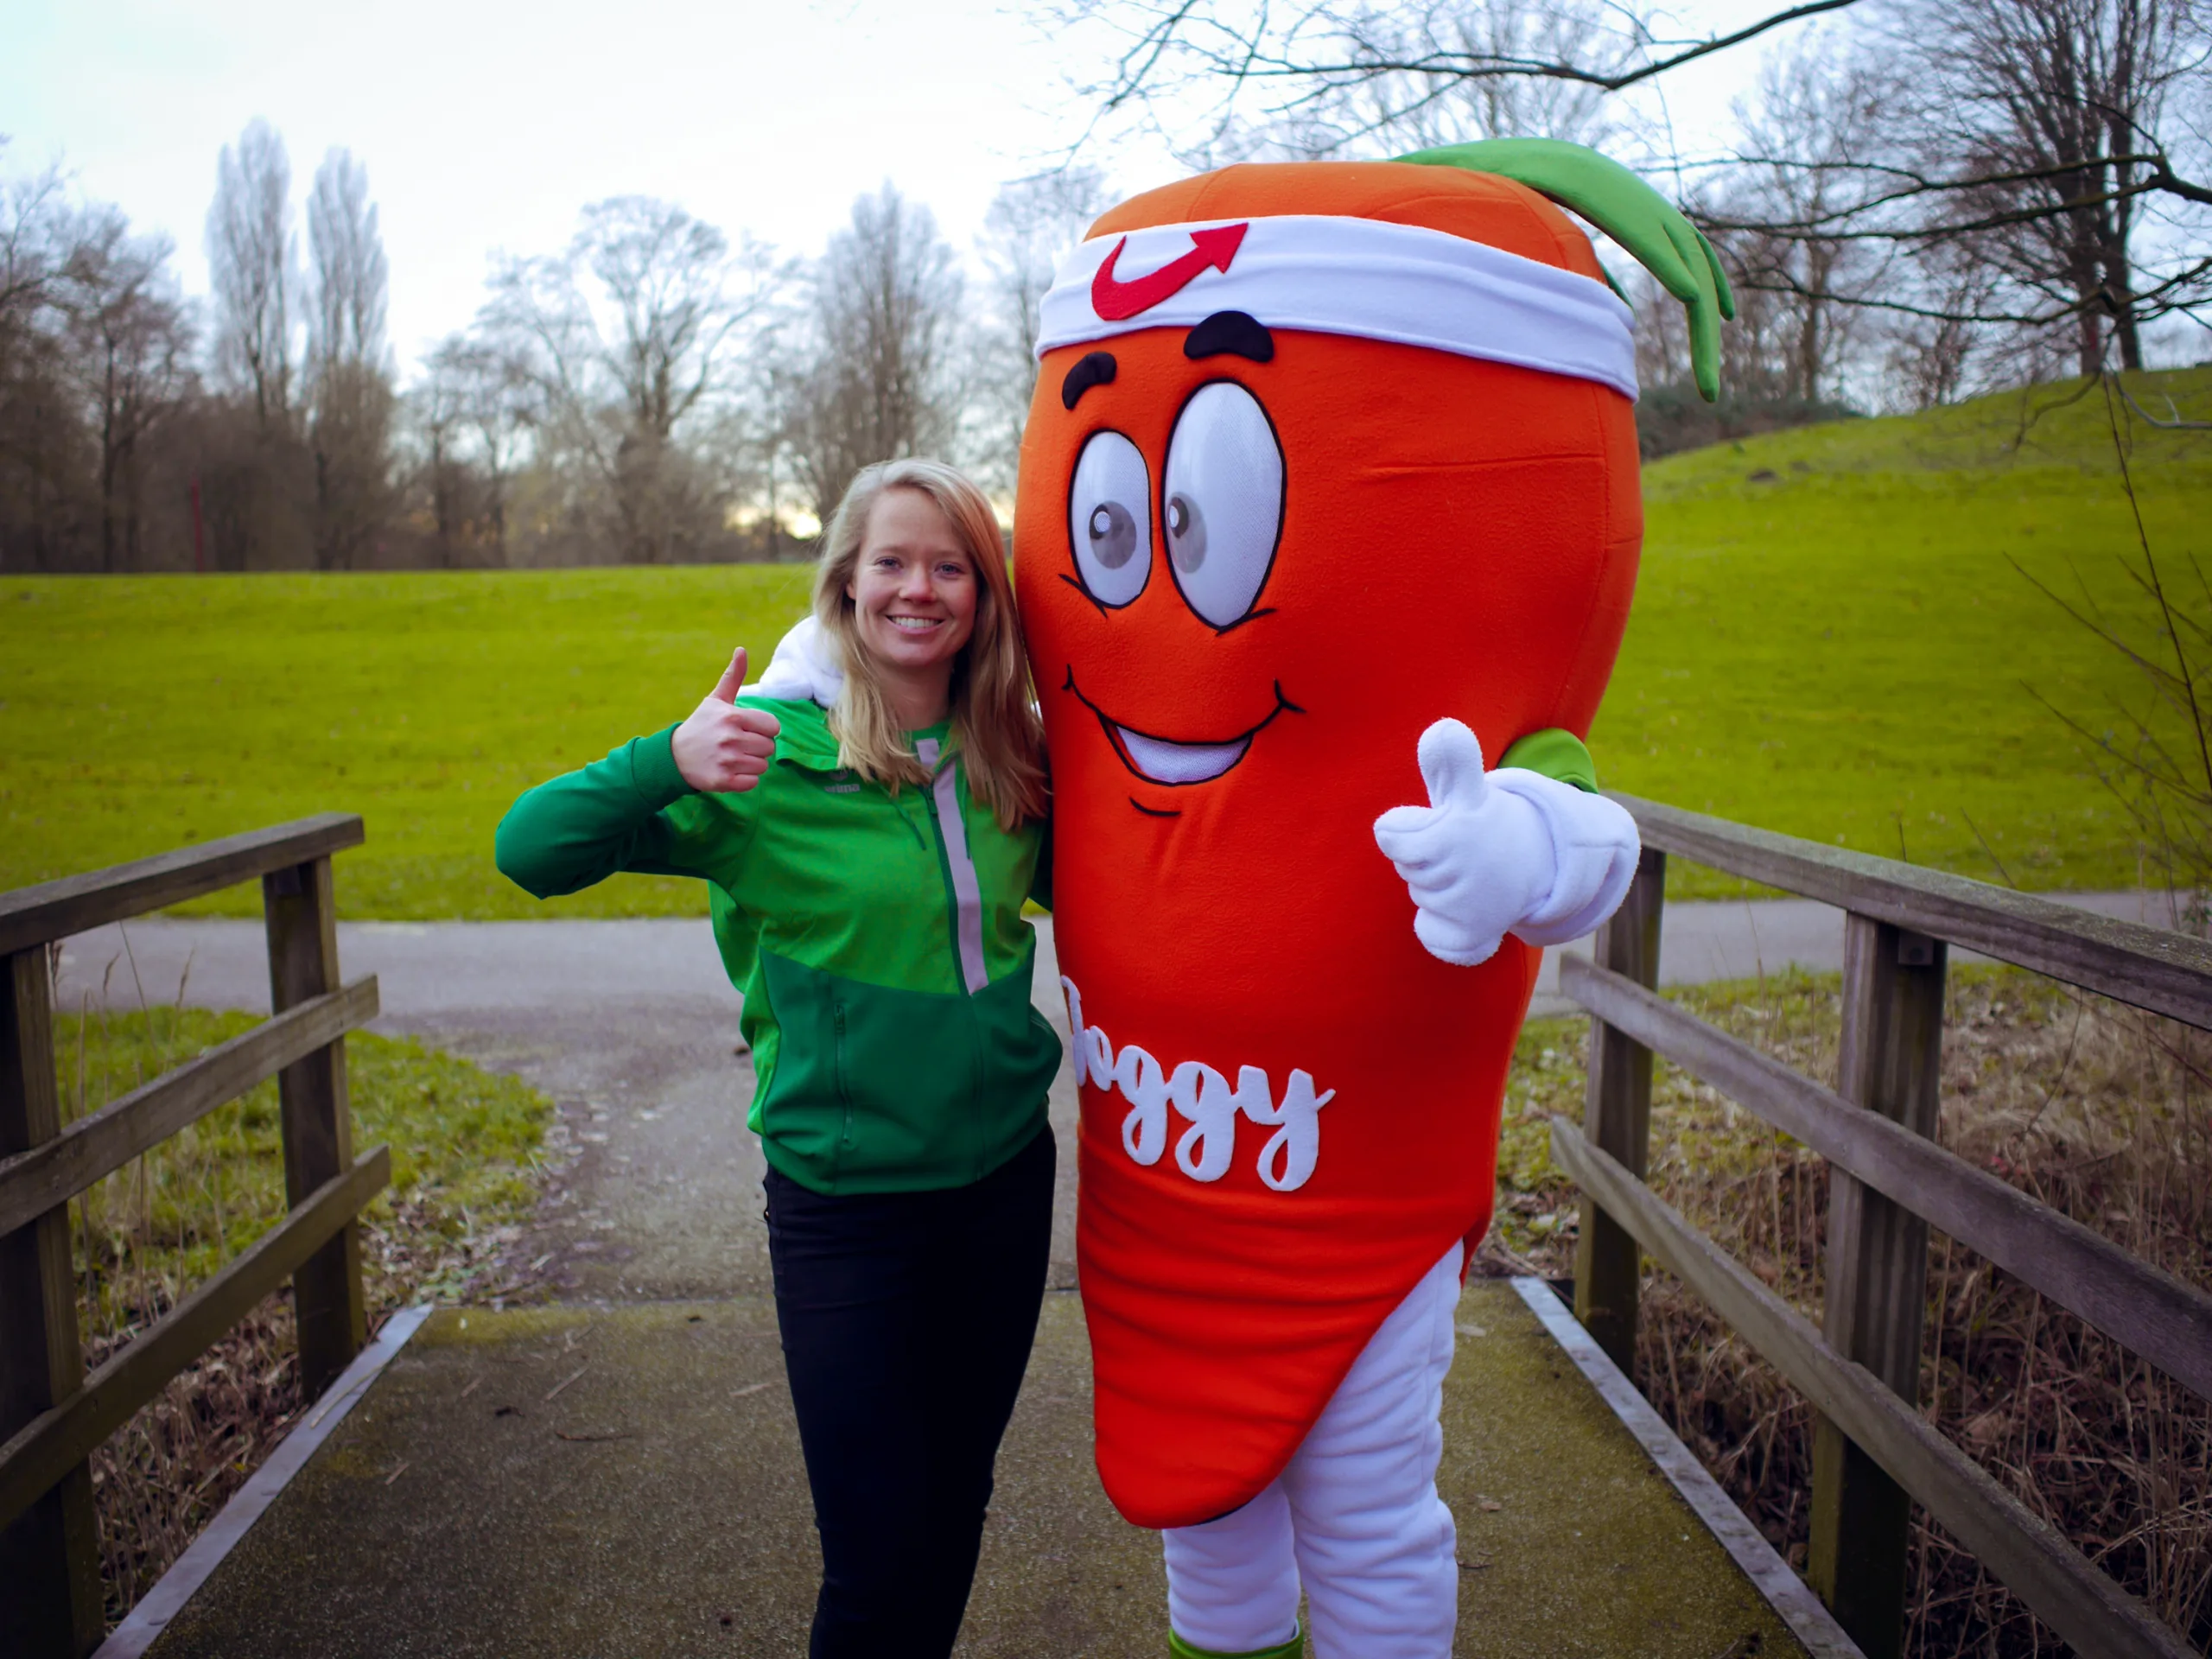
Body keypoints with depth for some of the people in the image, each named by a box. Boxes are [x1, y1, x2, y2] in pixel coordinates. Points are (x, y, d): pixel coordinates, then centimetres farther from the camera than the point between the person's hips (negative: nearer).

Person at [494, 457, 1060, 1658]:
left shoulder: (1008, 759, -1)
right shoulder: (772, 755, -14)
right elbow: (529, 853, -17)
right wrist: (664, 765, -34)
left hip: (1005, 1181, 5)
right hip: (846, 1208, -4)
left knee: (956, 1502, 21)